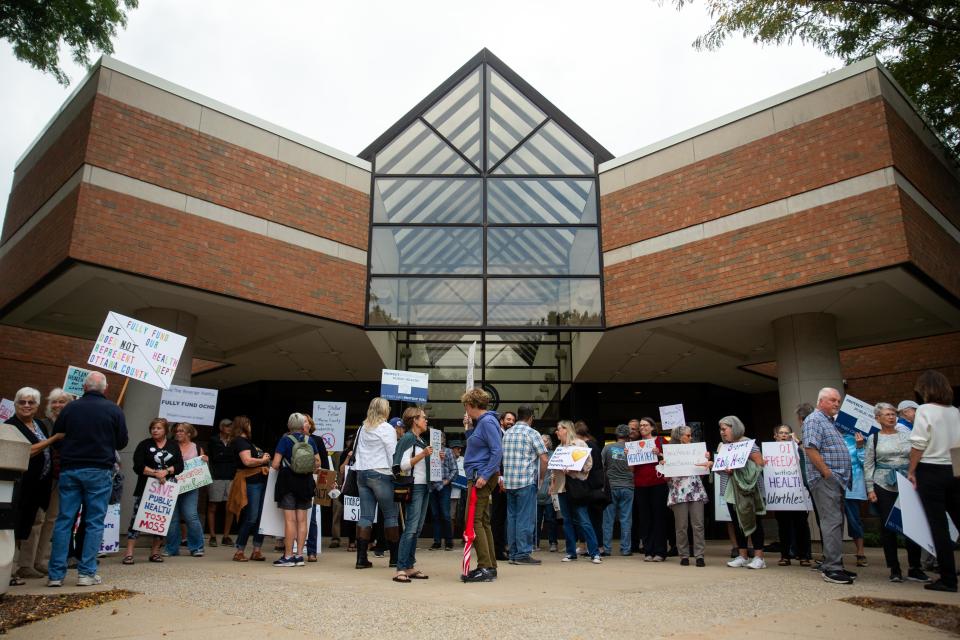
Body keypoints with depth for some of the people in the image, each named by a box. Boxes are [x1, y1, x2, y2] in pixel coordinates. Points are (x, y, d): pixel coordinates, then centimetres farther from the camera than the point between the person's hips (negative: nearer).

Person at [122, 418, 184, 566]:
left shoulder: (174, 446, 9)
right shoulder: (144, 445, 3)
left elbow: (180, 466, 3)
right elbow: (138, 466, -7)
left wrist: (166, 471, -14)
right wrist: (156, 473, -17)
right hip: (146, 488, -2)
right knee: (137, 516, -8)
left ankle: (155, 552, 14)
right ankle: (129, 552, -5)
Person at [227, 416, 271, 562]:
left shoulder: (247, 441, 21)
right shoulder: (240, 441, -7)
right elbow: (247, 461, -20)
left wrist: (266, 459, 8)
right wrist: (262, 460, -6)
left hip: (261, 481, 9)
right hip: (250, 482, -9)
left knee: (262, 517, 7)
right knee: (251, 518, -7)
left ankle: (257, 551, 12)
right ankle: (239, 552, 4)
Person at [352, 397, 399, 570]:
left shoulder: (362, 428, 13)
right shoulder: (387, 429, -6)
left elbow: (355, 451, 16)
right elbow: (392, 454, -10)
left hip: (362, 473, 6)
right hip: (380, 474, -6)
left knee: (365, 516, 5)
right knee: (390, 515, 3)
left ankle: (361, 558, 2)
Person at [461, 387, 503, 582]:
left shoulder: (487, 422, -14)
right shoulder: (480, 422, 16)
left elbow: (497, 451, -21)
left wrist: (485, 476, -24)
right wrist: (469, 428, 12)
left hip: (481, 479, -10)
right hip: (479, 477, 10)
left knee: (473, 522, -9)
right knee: (482, 521, 13)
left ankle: (485, 568, -7)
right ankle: (490, 566, 19)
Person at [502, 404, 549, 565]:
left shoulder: (507, 433, 12)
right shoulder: (532, 433, -6)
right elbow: (544, 459, -12)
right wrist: (541, 477, 1)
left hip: (509, 481, 6)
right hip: (527, 481, -6)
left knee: (512, 517, 10)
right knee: (525, 518, -2)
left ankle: (513, 553, 15)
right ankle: (523, 554, -2)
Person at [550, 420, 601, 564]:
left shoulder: (579, 443, -1)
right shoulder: (560, 447, 19)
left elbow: (588, 463, -8)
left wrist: (572, 469, -19)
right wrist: (553, 480, 11)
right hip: (562, 486, 7)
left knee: (583, 521, -8)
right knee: (567, 520, 8)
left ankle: (595, 553, -3)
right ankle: (571, 552, 14)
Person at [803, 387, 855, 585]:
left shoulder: (832, 422, 22)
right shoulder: (814, 420, -8)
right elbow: (810, 449, -19)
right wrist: (827, 473, -19)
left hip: (837, 480, 10)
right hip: (825, 479, -10)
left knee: (836, 522, 11)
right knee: (832, 522, -11)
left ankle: (831, 564, 17)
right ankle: (832, 568, -10)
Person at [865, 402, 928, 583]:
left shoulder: (906, 435, 9)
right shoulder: (873, 438, 5)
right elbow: (868, 465, 4)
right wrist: (870, 489, -3)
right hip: (884, 486, -1)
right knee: (887, 527, 1)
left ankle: (914, 568, 10)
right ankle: (894, 569, 10)